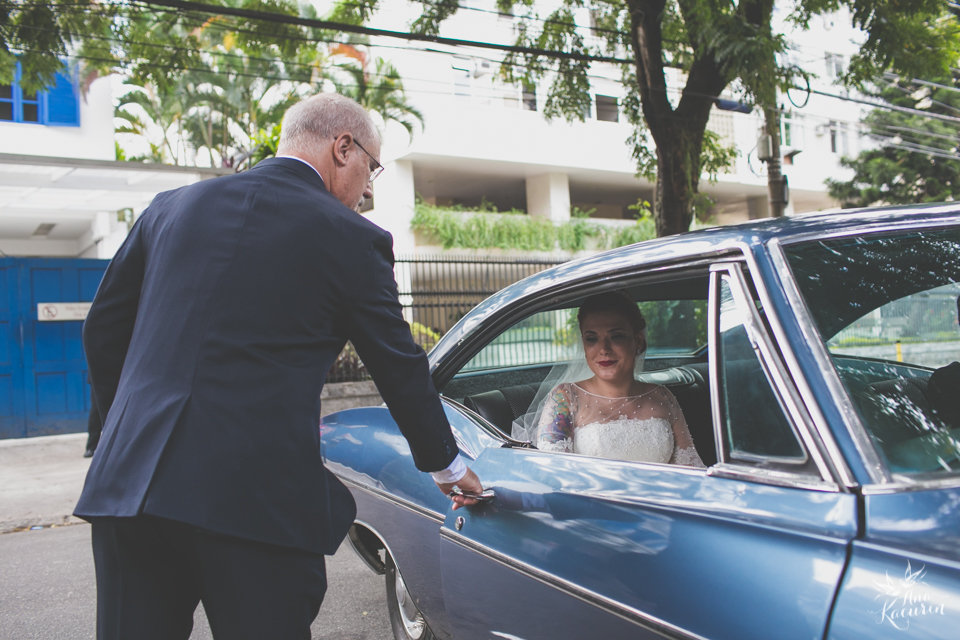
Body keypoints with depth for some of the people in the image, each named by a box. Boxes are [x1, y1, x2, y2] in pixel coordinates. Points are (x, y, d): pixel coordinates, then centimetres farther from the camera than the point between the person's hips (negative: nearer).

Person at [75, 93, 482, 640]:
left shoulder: (172, 206, 13)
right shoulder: (353, 238, 0)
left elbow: (103, 332, 18)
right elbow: (401, 367, 7)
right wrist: (448, 466, 22)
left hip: (128, 486, 5)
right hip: (261, 501, -4)